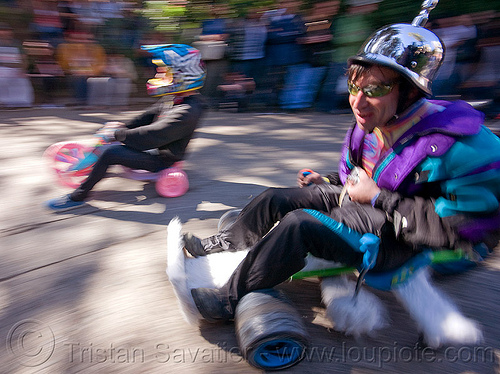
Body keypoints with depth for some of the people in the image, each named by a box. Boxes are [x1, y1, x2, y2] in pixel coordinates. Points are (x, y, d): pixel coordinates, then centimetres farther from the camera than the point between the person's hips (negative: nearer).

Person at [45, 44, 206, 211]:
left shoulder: (188, 111, -27)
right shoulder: (175, 99, 6)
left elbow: (154, 135, -32)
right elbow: (150, 116, 15)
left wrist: (117, 134, -25)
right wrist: (124, 126, 6)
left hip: (162, 159, -10)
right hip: (157, 149, 10)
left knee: (110, 153, -23)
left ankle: (78, 196, -8)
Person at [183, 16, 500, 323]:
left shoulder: (459, 146, -26)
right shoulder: (372, 123, -2)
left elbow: (460, 229, -25)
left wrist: (377, 197, -24)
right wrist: (328, 182, 0)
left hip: (401, 240, -7)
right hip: (357, 202, 8)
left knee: (299, 225, -28)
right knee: (274, 199, 2)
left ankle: (228, 301, -10)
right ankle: (219, 246, 25)